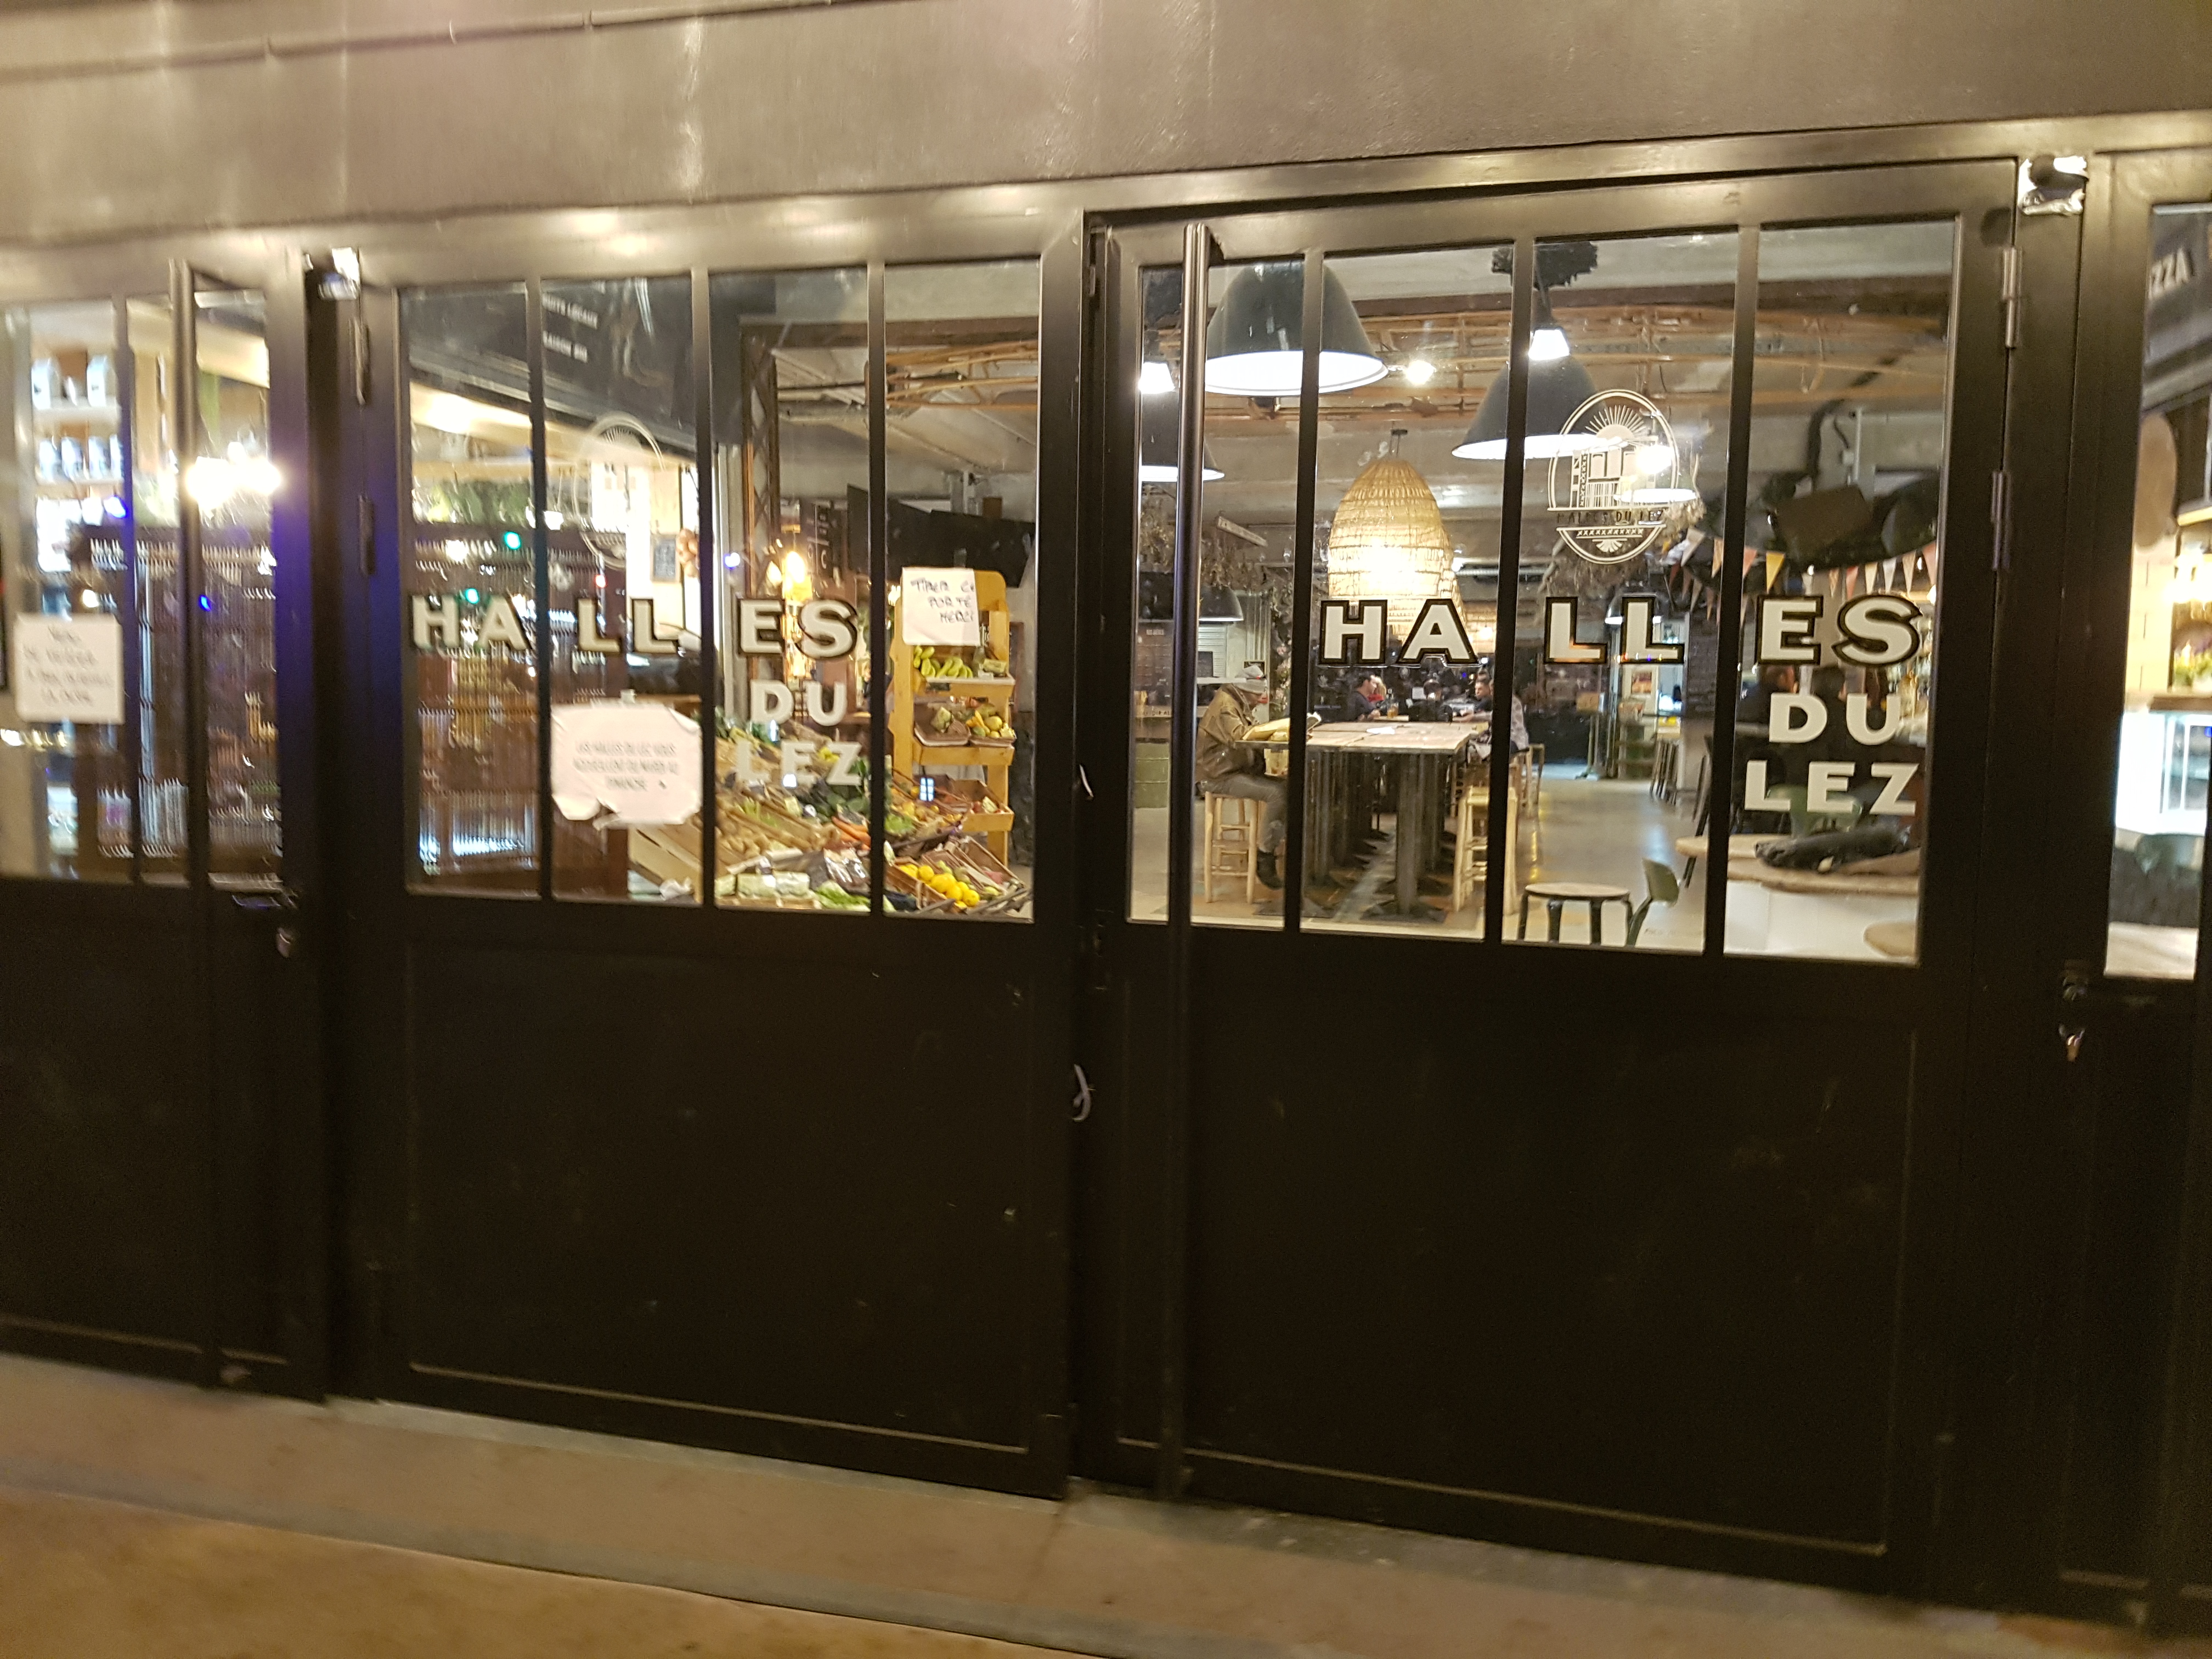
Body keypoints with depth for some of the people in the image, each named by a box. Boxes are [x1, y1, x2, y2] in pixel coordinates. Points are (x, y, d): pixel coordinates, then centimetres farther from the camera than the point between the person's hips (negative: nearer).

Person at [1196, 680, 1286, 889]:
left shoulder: (1239, 705, 21)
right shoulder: (1224, 705, -12)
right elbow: (1239, 735, -27)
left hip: (1238, 772, 10)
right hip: (1220, 777, -10)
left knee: (1287, 785, -5)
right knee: (1276, 793, -25)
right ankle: (1264, 861, -19)